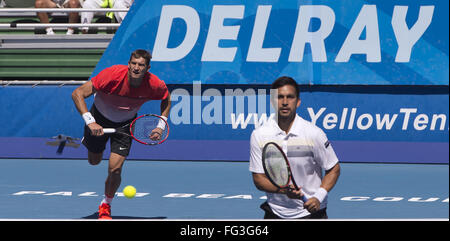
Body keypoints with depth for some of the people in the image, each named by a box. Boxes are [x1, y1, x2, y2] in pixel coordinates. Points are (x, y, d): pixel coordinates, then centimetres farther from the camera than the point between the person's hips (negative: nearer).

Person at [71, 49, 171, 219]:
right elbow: (78, 93, -33)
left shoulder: (154, 84, -26)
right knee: (94, 161, 19)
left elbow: (166, 98, 0)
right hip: (100, 117, -1)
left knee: (115, 169, -13)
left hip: (125, 123, 1)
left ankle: (106, 206, 15)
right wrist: (90, 122, -42)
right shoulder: (113, 75, -36)